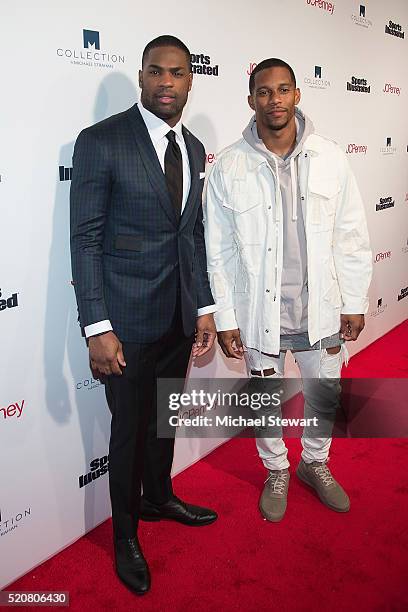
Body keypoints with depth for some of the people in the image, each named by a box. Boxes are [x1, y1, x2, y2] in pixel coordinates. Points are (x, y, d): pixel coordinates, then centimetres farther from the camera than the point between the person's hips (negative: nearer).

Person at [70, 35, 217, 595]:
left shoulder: (194, 148, 9)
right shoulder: (100, 142, -11)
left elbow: (195, 233, 12)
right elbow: (85, 239, -13)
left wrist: (205, 307, 8)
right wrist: (97, 328, -17)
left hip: (180, 315, 6)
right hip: (128, 318, -5)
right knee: (130, 426, 10)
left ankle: (159, 498, 47)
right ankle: (125, 532, 35)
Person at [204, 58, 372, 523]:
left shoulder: (329, 158, -4)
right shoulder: (229, 167, -8)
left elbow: (351, 237, 1)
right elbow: (218, 250, -6)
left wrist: (354, 303, 1)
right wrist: (224, 318, -6)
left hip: (320, 308, 2)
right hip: (259, 311, -1)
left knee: (325, 395, 19)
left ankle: (315, 462, 47)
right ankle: (276, 471, 43)